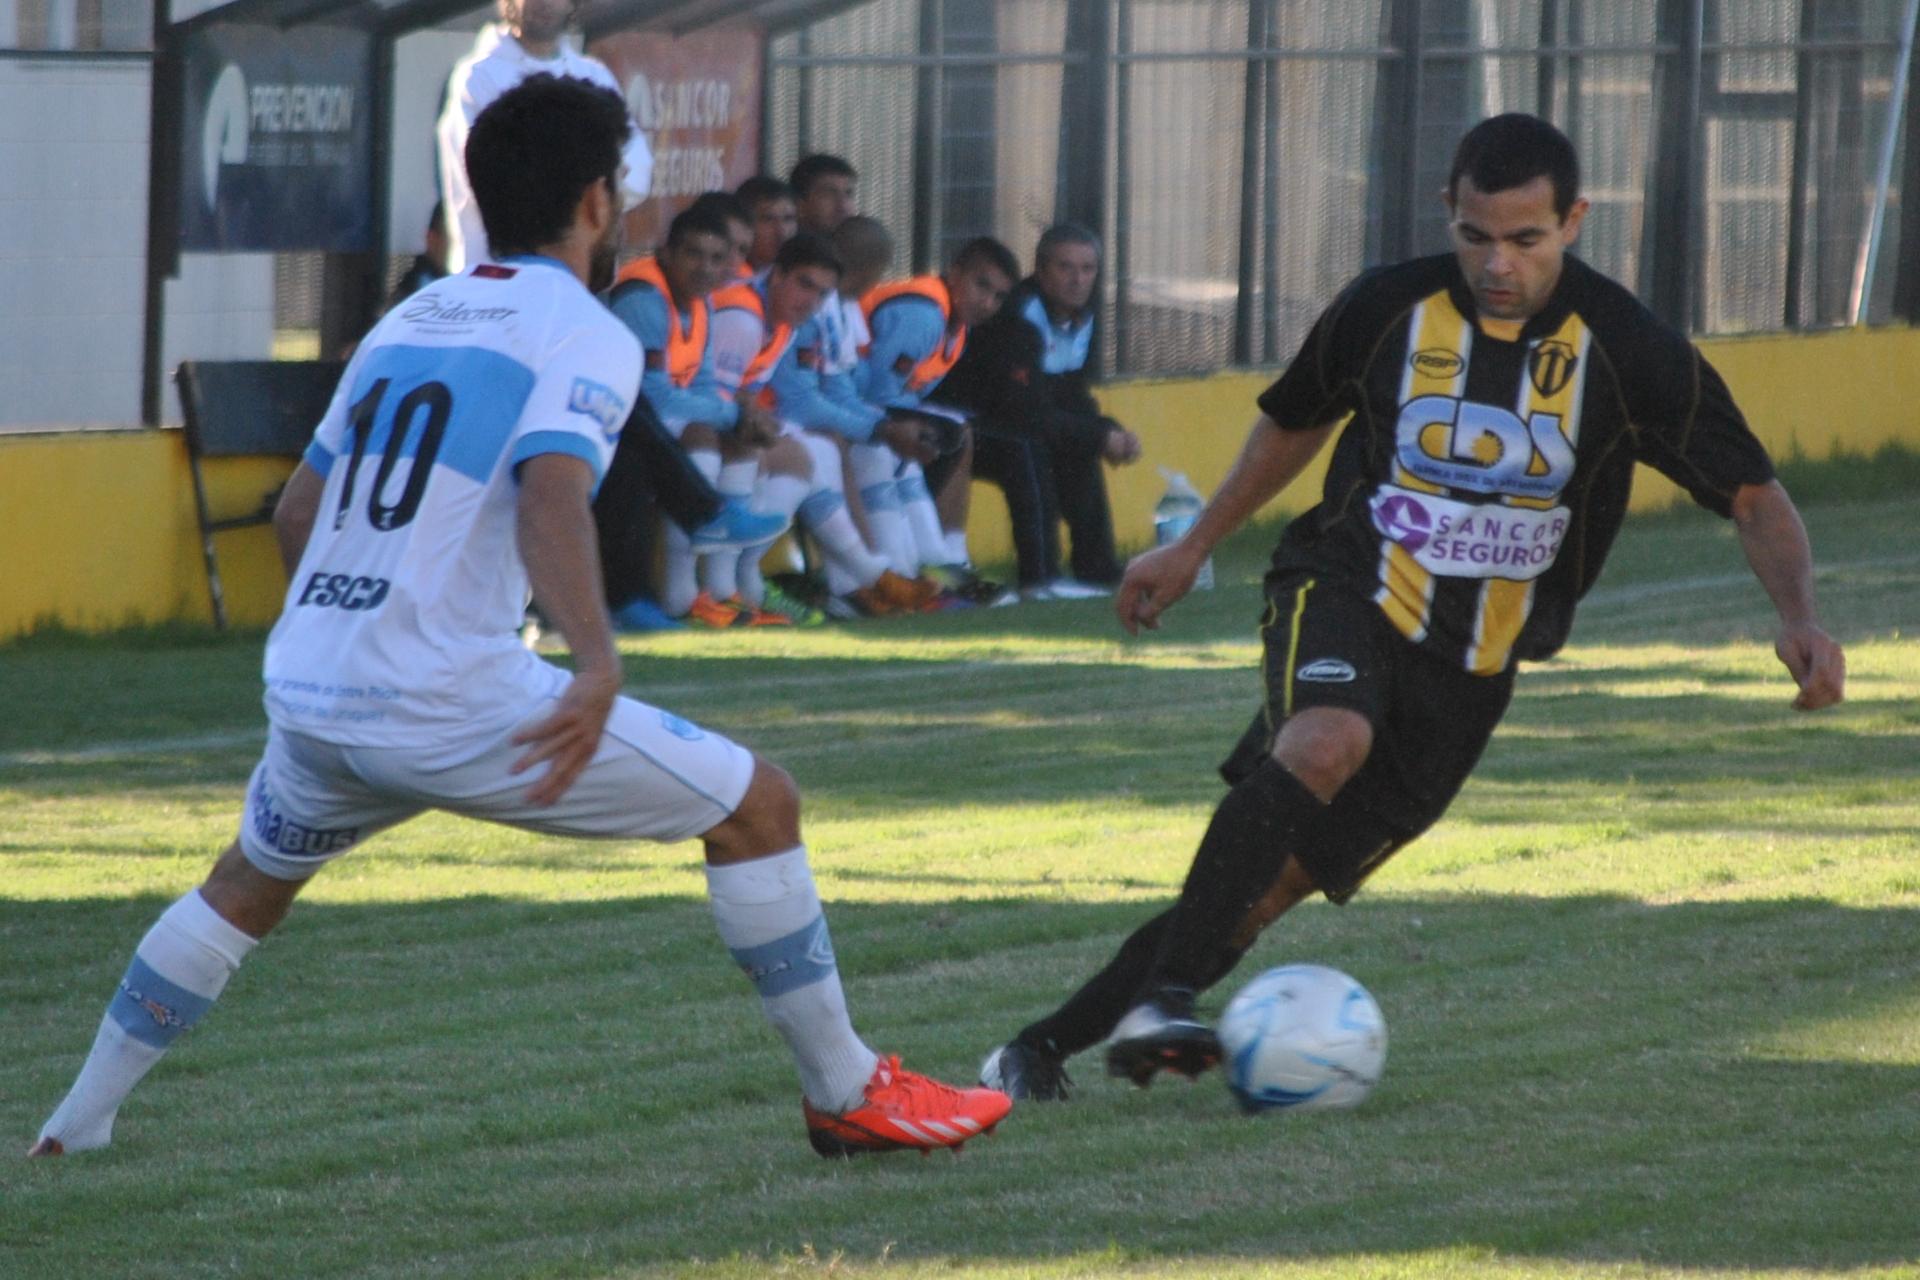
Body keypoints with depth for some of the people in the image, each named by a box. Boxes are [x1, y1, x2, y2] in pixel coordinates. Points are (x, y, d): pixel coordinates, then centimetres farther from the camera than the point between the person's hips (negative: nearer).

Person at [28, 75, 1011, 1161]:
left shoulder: (405, 323, 19)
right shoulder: (585, 335, -3)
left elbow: (297, 516, 26)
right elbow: (550, 495, -22)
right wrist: (598, 664, -36)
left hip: (304, 692, 7)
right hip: (449, 697, -7)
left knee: (249, 885, 35)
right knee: (758, 806, 3)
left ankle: (78, 1126, 33)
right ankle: (847, 1093, 6)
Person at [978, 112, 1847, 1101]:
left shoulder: (1629, 352, -9)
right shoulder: (1387, 310, -4)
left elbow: (1756, 499, -5)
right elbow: (1296, 422, 17)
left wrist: (1797, 617, -23)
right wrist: (1194, 548, 22)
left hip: (1469, 673, 1)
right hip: (1345, 589, -1)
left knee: (1270, 885, -4)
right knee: (1328, 742, -36)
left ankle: (1044, 1049, 5)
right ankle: (1161, 996, -39)